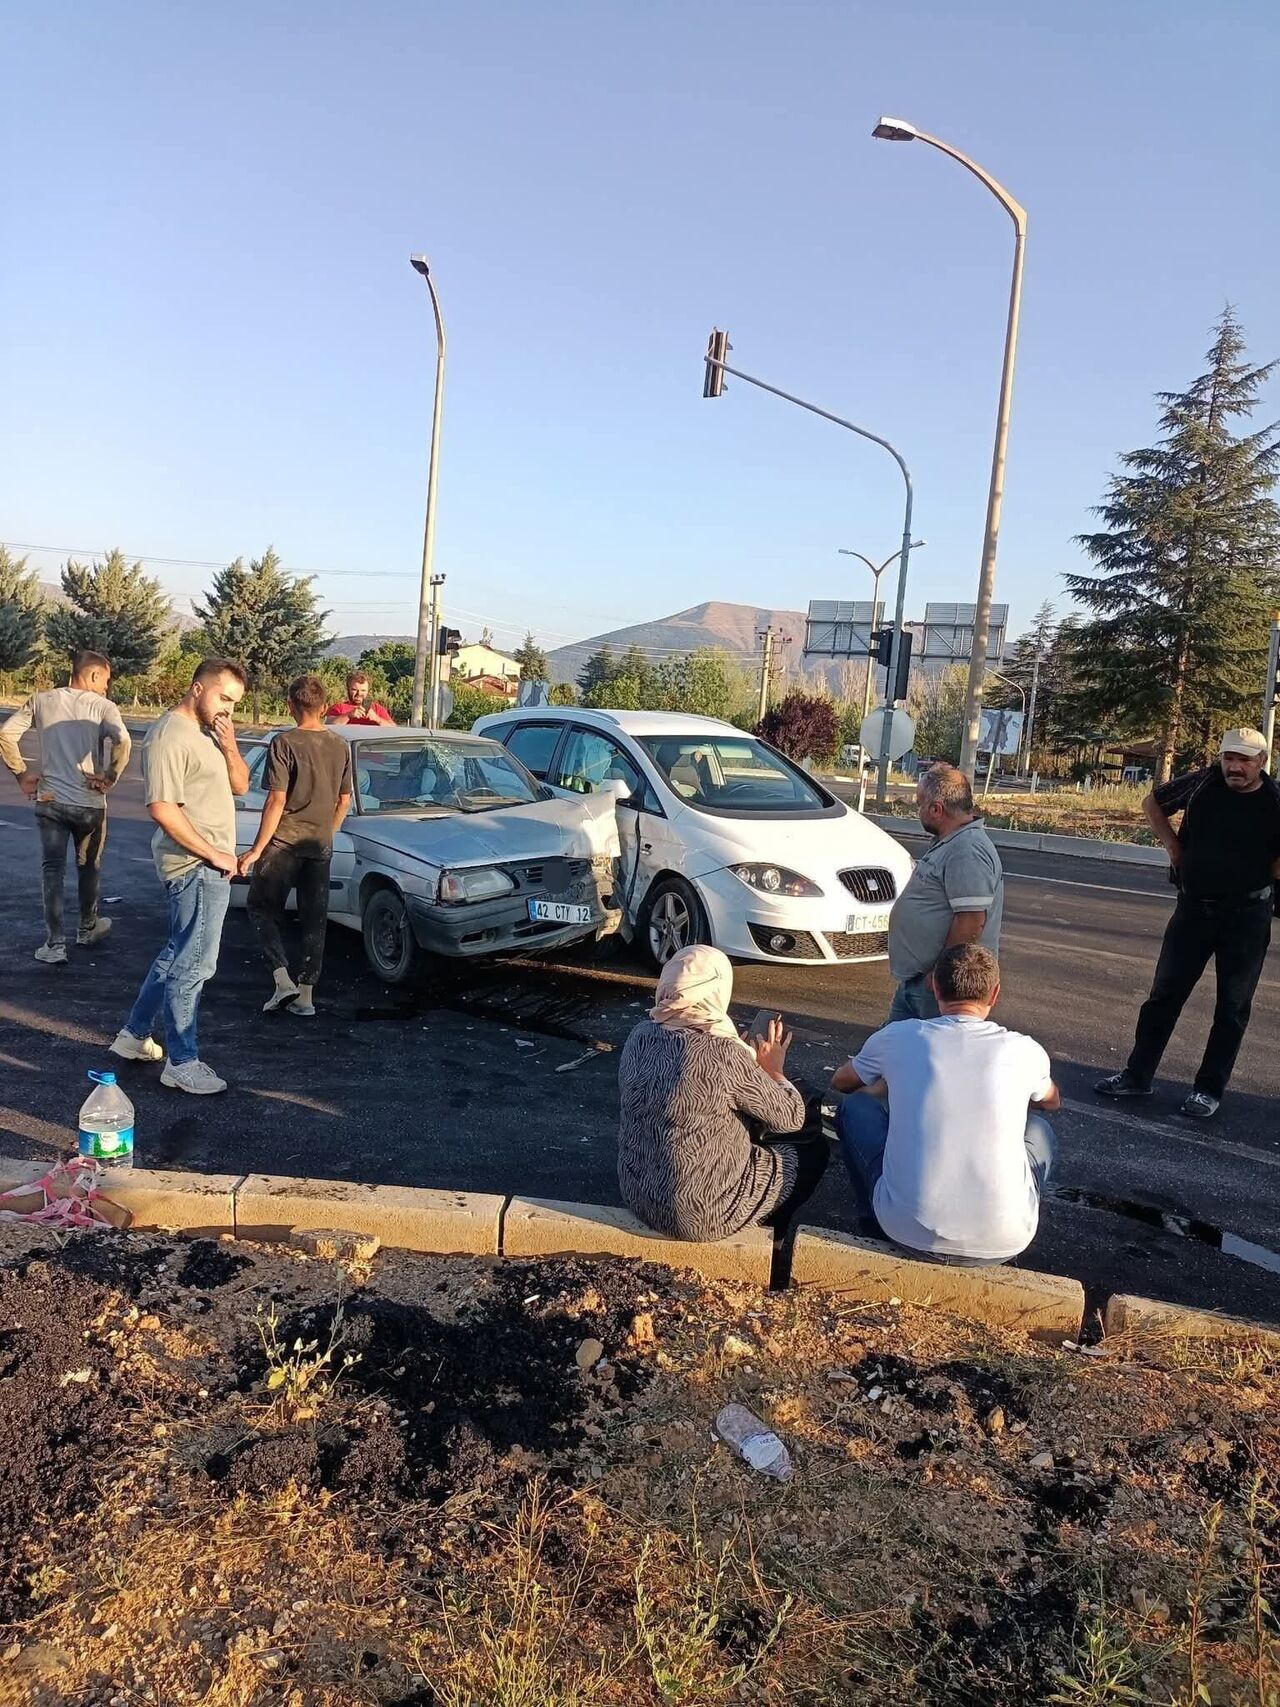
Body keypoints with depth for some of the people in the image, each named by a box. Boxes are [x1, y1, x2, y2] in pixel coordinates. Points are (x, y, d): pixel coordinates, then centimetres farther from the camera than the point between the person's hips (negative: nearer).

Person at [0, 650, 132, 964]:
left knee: (52, 869, 6)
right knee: (88, 867, 18)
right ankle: (88, 928, 34)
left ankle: (55, 944, 1)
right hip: (89, 803, -2)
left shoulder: (42, 700, 3)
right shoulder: (102, 706, -7)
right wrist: (111, 777, -14)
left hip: (49, 800, 2)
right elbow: (123, 742, -26)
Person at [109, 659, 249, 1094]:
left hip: (205, 865, 10)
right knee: (194, 965, -3)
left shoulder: (209, 733, 13)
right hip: (195, 867, -10)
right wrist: (213, 854, -19)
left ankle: (134, 1035, 33)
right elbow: (162, 808, -23)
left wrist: (229, 746, -6)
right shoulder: (170, 737, -17)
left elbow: (239, 786, 13)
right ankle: (181, 1064, 7)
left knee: (178, 955, 20)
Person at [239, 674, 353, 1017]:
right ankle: (305, 996, 13)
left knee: (262, 908, 10)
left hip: (284, 843, -5)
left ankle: (282, 979, -4)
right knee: (314, 920, 9)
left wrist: (257, 849, -13)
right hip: (321, 846, 5)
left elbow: (277, 800, -17)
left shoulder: (284, 743, -12)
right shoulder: (340, 746, 5)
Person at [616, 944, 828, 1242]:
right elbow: (791, 1118, -12)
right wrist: (773, 1069, 5)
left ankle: (762, 1227, 41)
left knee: (749, 1124, 29)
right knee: (813, 1149, 17)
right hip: (700, 1214, -6)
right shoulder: (724, 1054, -26)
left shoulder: (641, 1035, -7)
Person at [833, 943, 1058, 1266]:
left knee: (856, 1106, 22)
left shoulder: (898, 1036, 2)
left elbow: (840, 1083, 25)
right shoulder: (1025, 1051, 3)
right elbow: (1053, 1102, 30)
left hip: (910, 1235, -1)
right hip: (1002, 1242, 1)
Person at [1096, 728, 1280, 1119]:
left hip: (1246, 915, -2)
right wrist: (1172, 845, 5)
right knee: (1164, 994, 8)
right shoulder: (1202, 784, -4)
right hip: (1194, 907, 3)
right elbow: (1153, 802, 13)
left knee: (1232, 1006, 7)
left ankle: (1209, 1090, 19)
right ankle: (1137, 1075, 18)